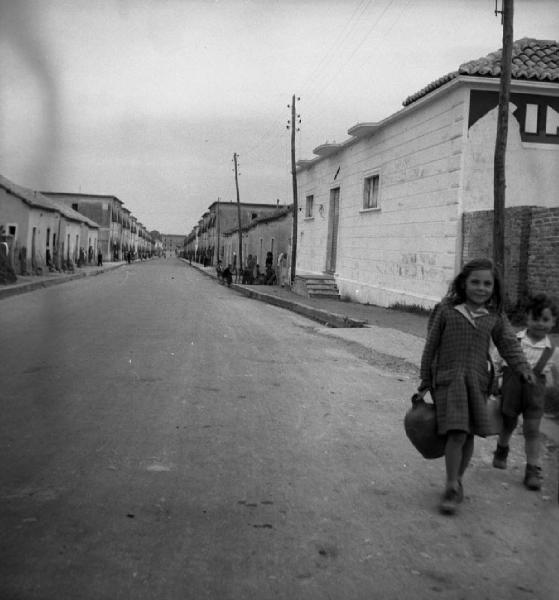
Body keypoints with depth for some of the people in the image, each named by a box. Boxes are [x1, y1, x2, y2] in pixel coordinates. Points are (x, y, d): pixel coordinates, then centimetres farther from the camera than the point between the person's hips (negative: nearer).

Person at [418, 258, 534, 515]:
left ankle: (457, 481, 29)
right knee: (457, 434, -13)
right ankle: (452, 488, 0)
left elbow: (509, 343, 5)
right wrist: (425, 380, 6)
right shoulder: (446, 311, 0)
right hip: (449, 380, -3)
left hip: (477, 382, 3)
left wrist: (522, 367, -14)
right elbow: (431, 346, 4)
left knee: (468, 436, 9)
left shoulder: (495, 317, 7)